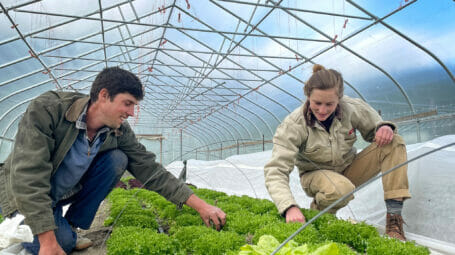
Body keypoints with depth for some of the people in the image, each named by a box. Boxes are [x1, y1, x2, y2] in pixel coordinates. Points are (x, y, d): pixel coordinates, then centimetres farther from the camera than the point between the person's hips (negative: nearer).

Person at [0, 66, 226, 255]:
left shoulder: (120, 132, -16)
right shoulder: (47, 109, -30)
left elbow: (152, 172, -15)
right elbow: (29, 177, -33)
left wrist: (200, 206, -21)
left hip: (68, 191, 4)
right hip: (26, 193, -4)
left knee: (117, 160, -19)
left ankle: (70, 227, -4)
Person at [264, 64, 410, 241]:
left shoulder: (352, 108, -16)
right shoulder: (293, 125, -25)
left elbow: (373, 129, 5)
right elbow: (275, 170, -30)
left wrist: (384, 127, -22)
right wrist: (289, 207, -46)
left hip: (349, 169, 4)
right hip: (316, 174, -4)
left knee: (394, 142, -16)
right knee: (341, 190, -40)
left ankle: (394, 218, -20)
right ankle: (317, 213, -3)